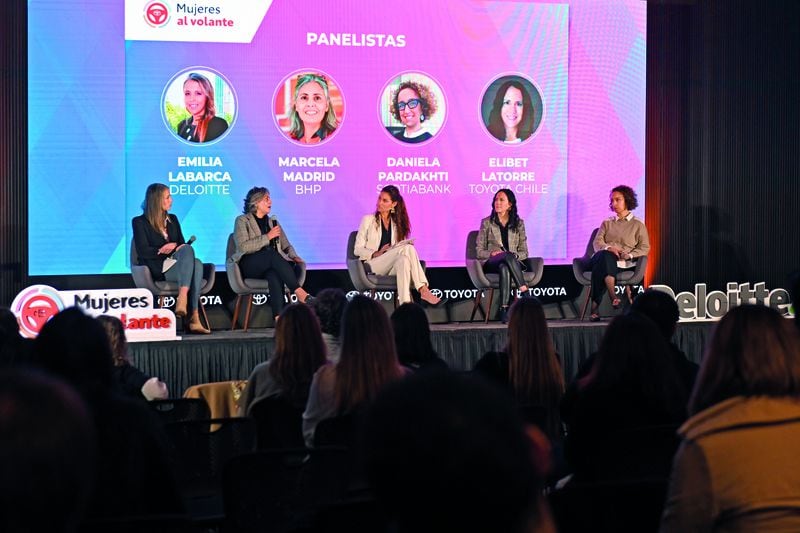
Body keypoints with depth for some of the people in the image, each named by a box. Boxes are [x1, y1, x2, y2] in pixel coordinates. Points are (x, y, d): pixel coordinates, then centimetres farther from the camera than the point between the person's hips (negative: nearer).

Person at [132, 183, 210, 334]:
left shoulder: (172, 219, 24)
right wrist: (163, 250, -12)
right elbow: (143, 252, -5)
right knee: (188, 250, -34)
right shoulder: (140, 222, 5)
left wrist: (181, 250, -5)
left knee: (197, 264, -33)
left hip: (175, 265, 5)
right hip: (157, 269, -5)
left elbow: (182, 244, 18)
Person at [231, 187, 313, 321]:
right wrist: (267, 237, -12)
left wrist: (294, 256, -1)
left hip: (271, 264, 4)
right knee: (272, 254, -37)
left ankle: (278, 316, -55)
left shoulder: (273, 221, 24)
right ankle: (299, 292, -46)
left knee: (274, 274, -36)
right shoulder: (242, 221, 7)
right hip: (250, 266, -3)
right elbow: (243, 246, -9)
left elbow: (286, 246, 22)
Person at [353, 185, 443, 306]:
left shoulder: (397, 224, 22)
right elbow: (357, 250, 3)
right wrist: (376, 254, -15)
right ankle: (424, 291, -43)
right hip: (372, 266, -4)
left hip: (391, 267, 4)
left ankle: (405, 305, -51)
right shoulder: (368, 220, 10)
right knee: (407, 248, -29)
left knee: (403, 259, -35)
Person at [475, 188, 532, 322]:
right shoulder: (487, 223, 10)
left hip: (514, 262, 1)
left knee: (504, 267, -40)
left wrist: (515, 256, -12)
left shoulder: (518, 223, 13)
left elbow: (524, 252, 11)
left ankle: (504, 310, -51)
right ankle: (525, 294, -44)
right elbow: (479, 251, 7)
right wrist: (491, 253, -14)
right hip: (491, 264, -1)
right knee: (508, 256, -38)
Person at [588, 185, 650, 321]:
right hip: (604, 257, 2)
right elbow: (597, 242, 13)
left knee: (600, 265, -37)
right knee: (604, 255, -38)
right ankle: (612, 297, -51)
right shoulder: (607, 223, 29)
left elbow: (645, 248, 7)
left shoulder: (638, 225, 19)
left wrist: (629, 255, -13)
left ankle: (595, 306, -46)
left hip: (623, 263, -2)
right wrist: (608, 248, -12)